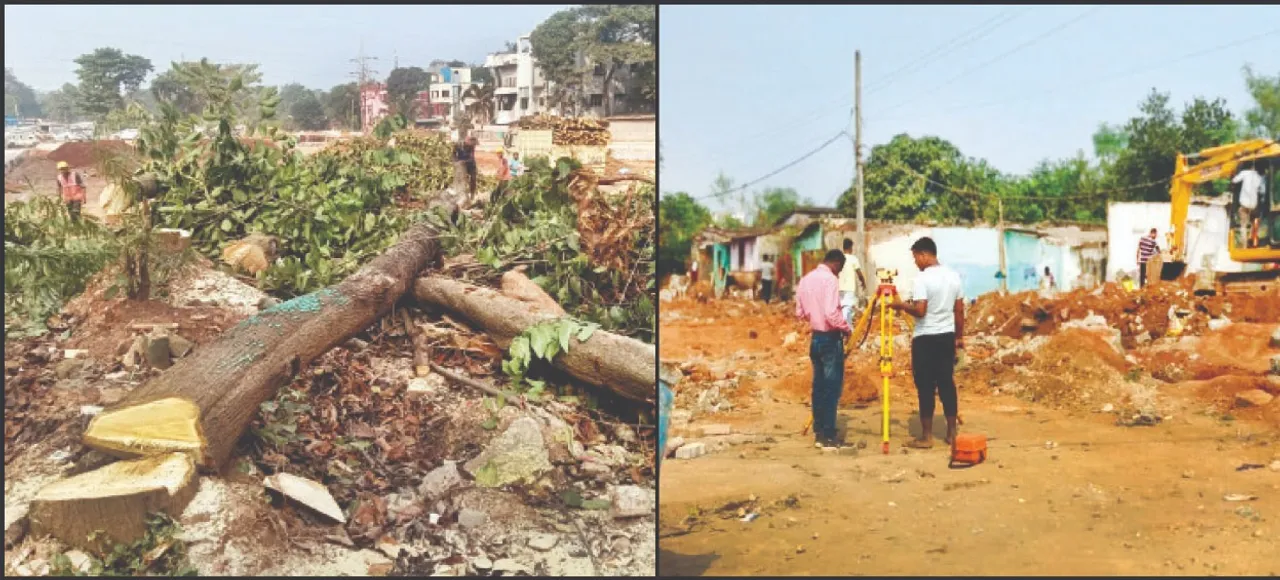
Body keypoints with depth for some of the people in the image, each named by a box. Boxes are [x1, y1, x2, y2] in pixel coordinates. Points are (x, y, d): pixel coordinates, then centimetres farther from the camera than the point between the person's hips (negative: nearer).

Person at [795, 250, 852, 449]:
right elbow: (831, 313, -23)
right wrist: (847, 329, -9)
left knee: (819, 386, 13)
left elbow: (800, 313, 13)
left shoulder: (805, 279, 9)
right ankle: (827, 435, -3)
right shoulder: (830, 279, -15)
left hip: (815, 338, 8)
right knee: (832, 387, -3)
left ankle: (818, 431, 17)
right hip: (830, 339, -8)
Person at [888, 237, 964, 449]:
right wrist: (959, 336, 19)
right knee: (947, 384, 11)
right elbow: (959, 310, 11)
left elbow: (920, 311, -21)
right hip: (948, 336, 7)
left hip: (925, 338, -7)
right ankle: (952, 433, 14)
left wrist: (902, 305, -4)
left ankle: (927, 436, 1)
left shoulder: (923, 279, -15)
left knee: (925, 387, -2)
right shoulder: (954, 276, 7)